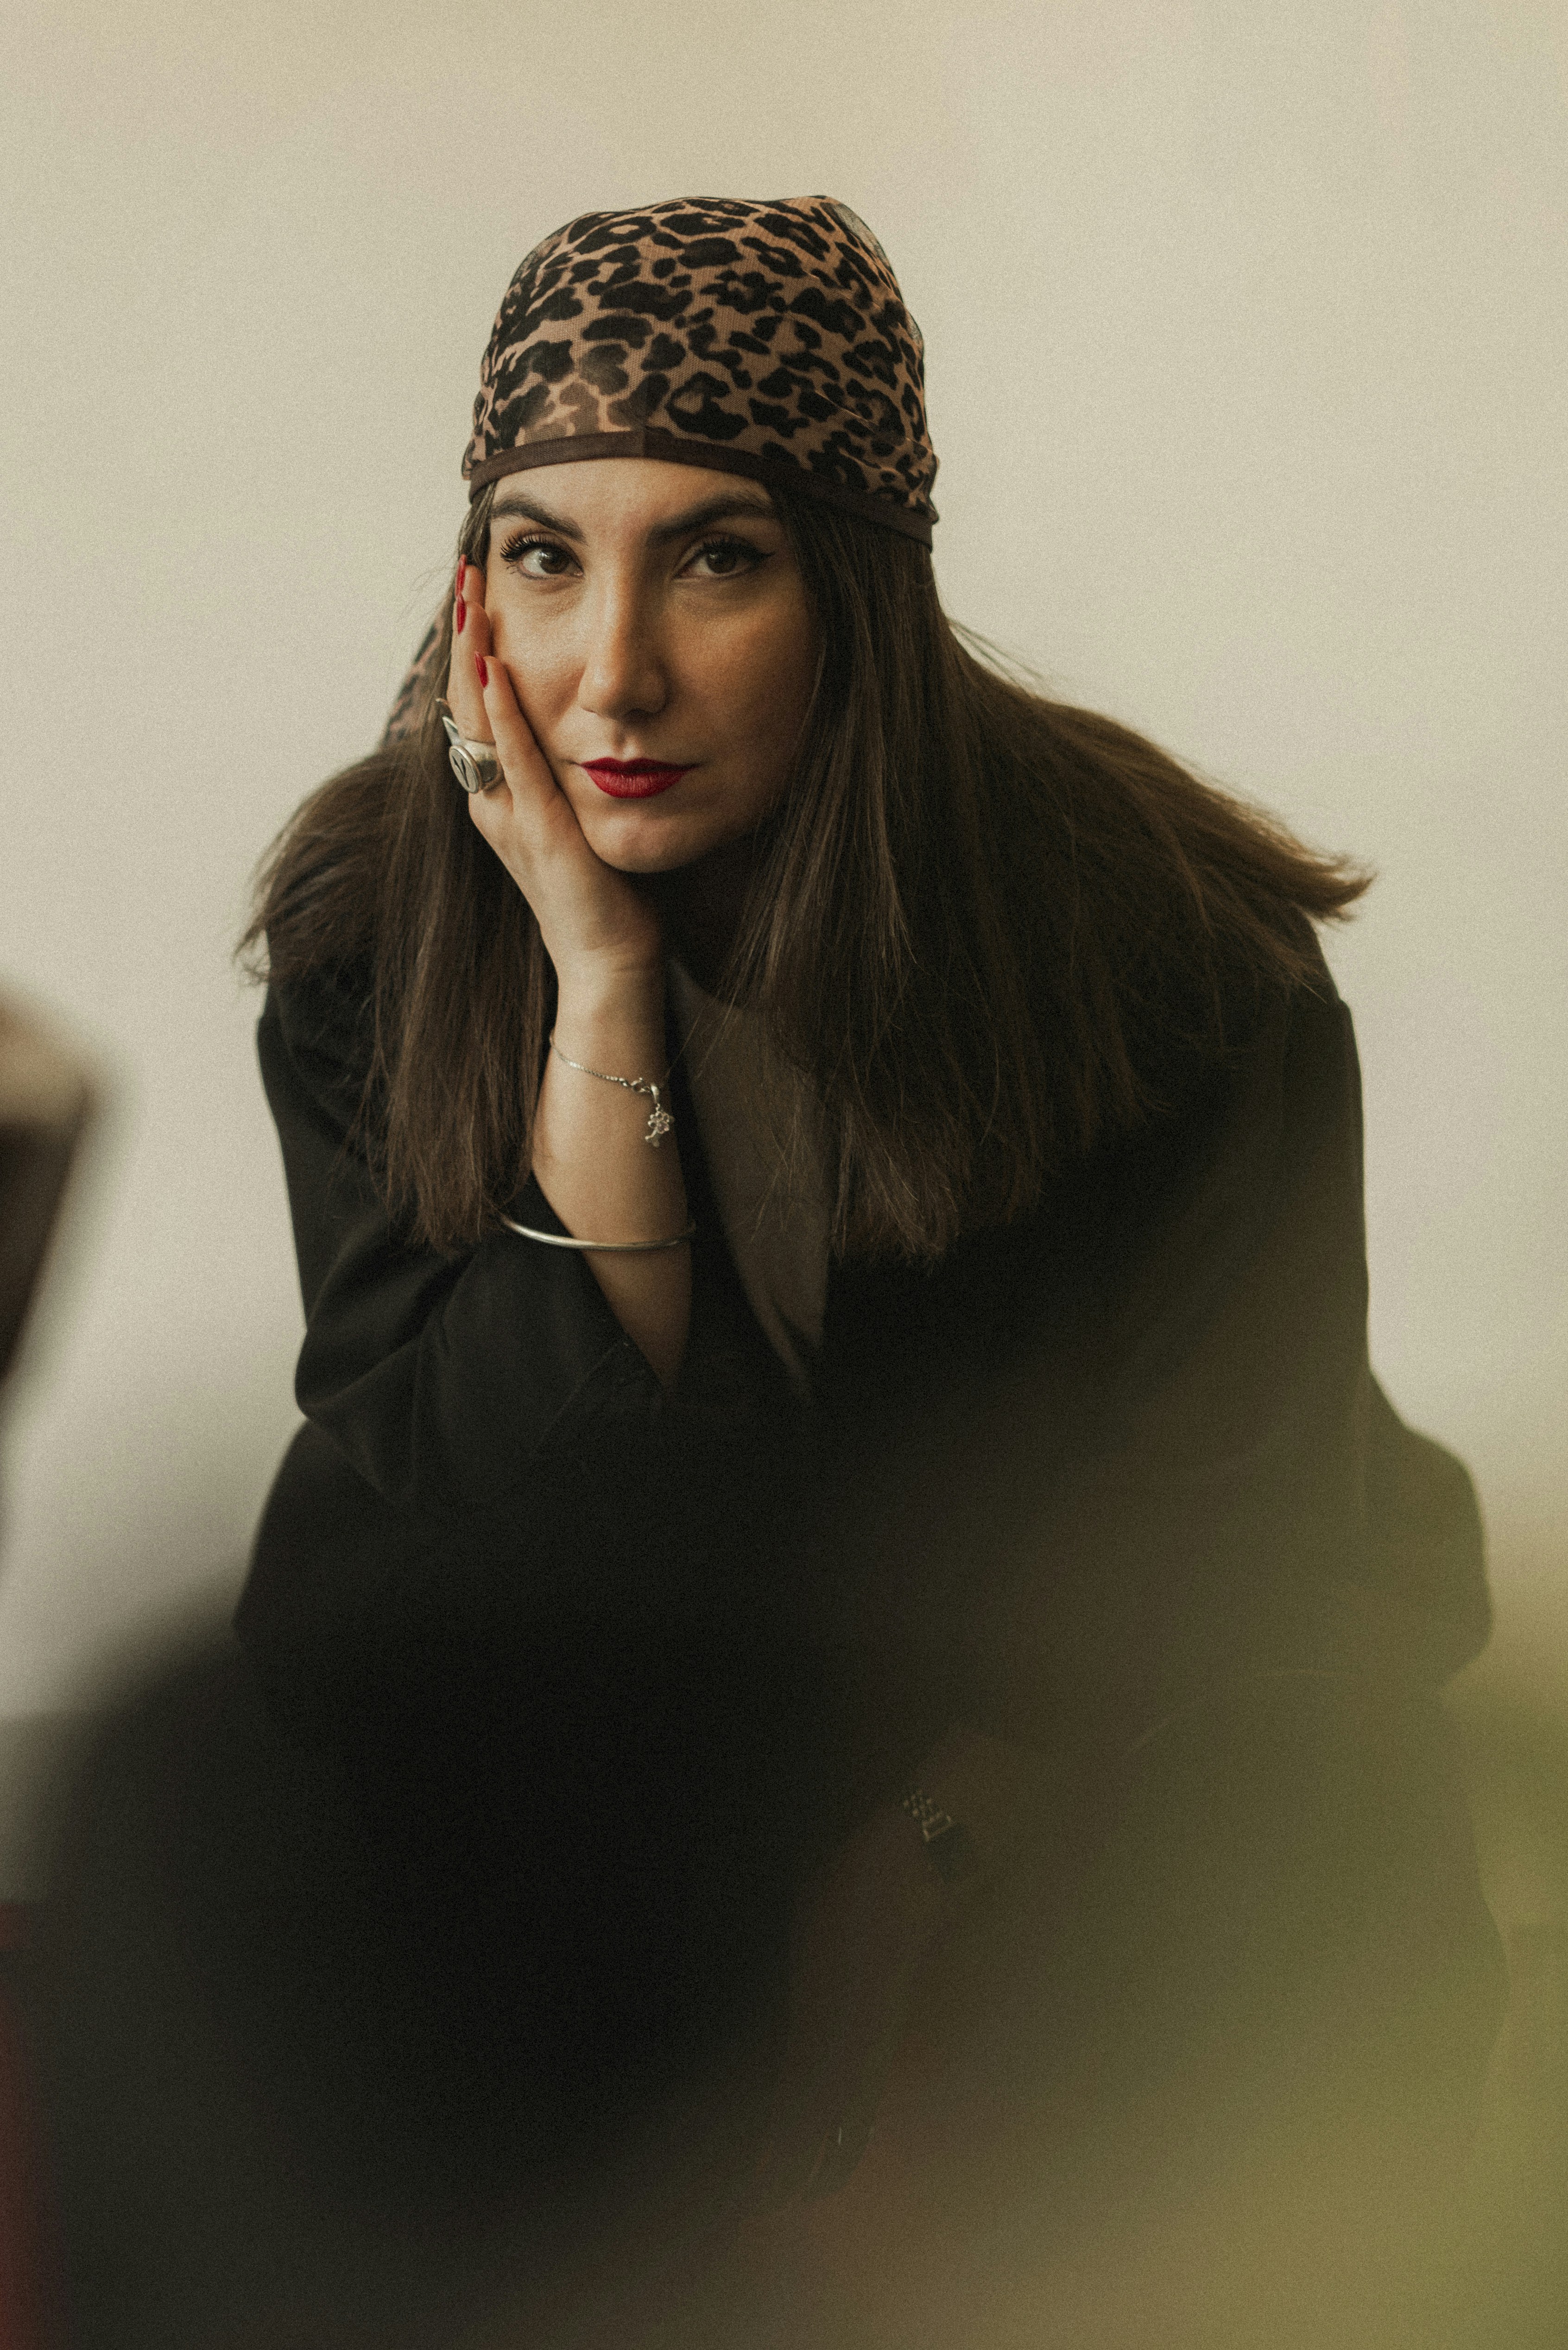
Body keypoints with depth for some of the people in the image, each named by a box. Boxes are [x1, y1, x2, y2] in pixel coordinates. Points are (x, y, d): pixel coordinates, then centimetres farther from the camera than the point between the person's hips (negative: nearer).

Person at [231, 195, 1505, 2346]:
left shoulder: (1160, 955, -20)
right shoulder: (377, 929, -13)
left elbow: (1213, 1550, -13)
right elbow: (439, 1508, -22)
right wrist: (600, 997, -29)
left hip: (1083, 1715, -2)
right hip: (634, 1702, 3)